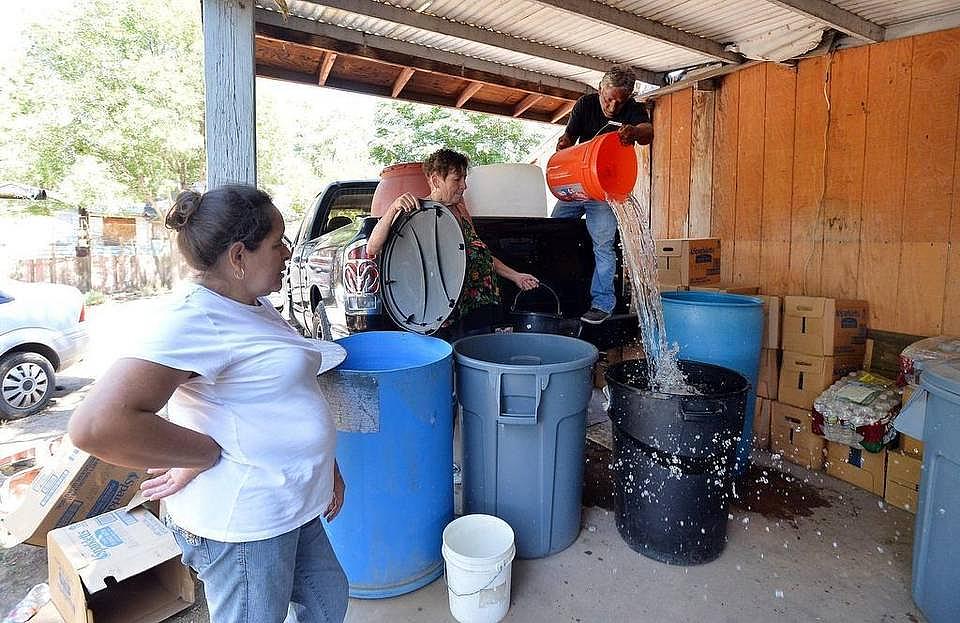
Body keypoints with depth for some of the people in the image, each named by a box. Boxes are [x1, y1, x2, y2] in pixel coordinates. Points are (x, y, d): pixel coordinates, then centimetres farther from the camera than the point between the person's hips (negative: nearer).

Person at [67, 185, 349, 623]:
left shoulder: (253, 305, 7)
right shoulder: (197, 319, -24)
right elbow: (97, 425, -34)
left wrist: (326, 466, 13)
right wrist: (208, 455, -22)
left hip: (294, 506, 9)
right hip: (242, 523, -9)